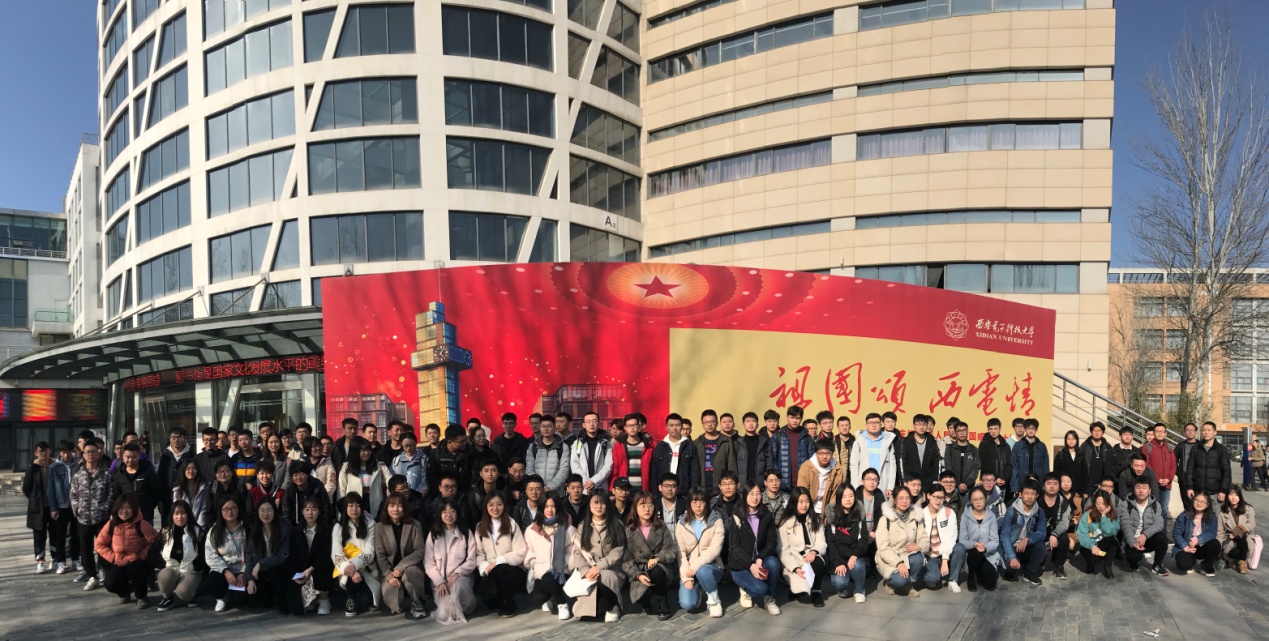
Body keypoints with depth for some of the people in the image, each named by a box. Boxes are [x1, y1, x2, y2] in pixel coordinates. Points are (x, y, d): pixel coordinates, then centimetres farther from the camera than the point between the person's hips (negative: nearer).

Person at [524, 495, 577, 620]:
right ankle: (550, 600, 9)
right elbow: (529, 555, 7)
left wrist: (564, 568, -15)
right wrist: (538, 569, -10)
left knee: (549, 580, -36)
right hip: (540, 573, 2)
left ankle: (562, 603, -5)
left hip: (561, 572, -1)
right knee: (539, 595, -30)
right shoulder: (531, 530, 10)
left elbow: (572, 553, 0)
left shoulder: (568, 529, 8)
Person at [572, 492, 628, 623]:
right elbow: (577, 552, 2)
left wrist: (599, 567, -19)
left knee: (603, 577, -35)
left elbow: (618, 552, -5)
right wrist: (586, 570, -17)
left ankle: (611, 607, -11)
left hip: (612, 570, -1)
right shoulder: (583, 527, 11)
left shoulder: (616, 526, 5)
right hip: (589, 571, 1)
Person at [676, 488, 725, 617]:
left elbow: (715, 549, -13)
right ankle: (697, 589, 14)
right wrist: (686, 577, -15)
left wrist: (695, 566, -22)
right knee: (688, 604, -22)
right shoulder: (682, 523, 3)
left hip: (711, 567, -2)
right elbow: (680, 552, -2)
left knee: (702, 571, -38)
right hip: (690, 570, 2)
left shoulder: (716, 520, -3)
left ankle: (714, 601, -10)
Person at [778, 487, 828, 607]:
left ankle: (816, 592, -9)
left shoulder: (817, 520, 8)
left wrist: (814, 551, -24)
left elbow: (821, 543, -1)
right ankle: (798, 589, 12)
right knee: (805, 597, -24)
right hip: (794, 562, -3)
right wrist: (795, 568, -23)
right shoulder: (785, 523, -3)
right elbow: (784, 551, -8)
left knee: (818, 562, -35)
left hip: (812, 558, 3)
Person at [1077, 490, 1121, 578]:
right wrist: (1092, 545, -29)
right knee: (1093, 556, -36)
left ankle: (1107, 566, -10)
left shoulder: (1114, 516, -2)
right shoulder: (1087, 515, -6)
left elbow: (1110, 533, -19)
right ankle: (1091, 564, 4)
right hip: (1089, 546, -1)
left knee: (1112, 540, -33)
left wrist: (1104, 516, -17)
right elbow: (1082, 534, -13)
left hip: (1107, 547, 1)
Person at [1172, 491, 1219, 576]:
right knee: (1183, 565, -30)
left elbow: (1212, 533, -18)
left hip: (1203, 548, 2)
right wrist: (1185, 547, -23)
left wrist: (1198, 539, -32)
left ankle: (1207, 566, 0)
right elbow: (1176, 533, -9)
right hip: (1186, 548, -1)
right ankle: (1192, 562, 14)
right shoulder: (1184, 516, -6)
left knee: (1215, 543, -31)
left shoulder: (1212, 517, -3)